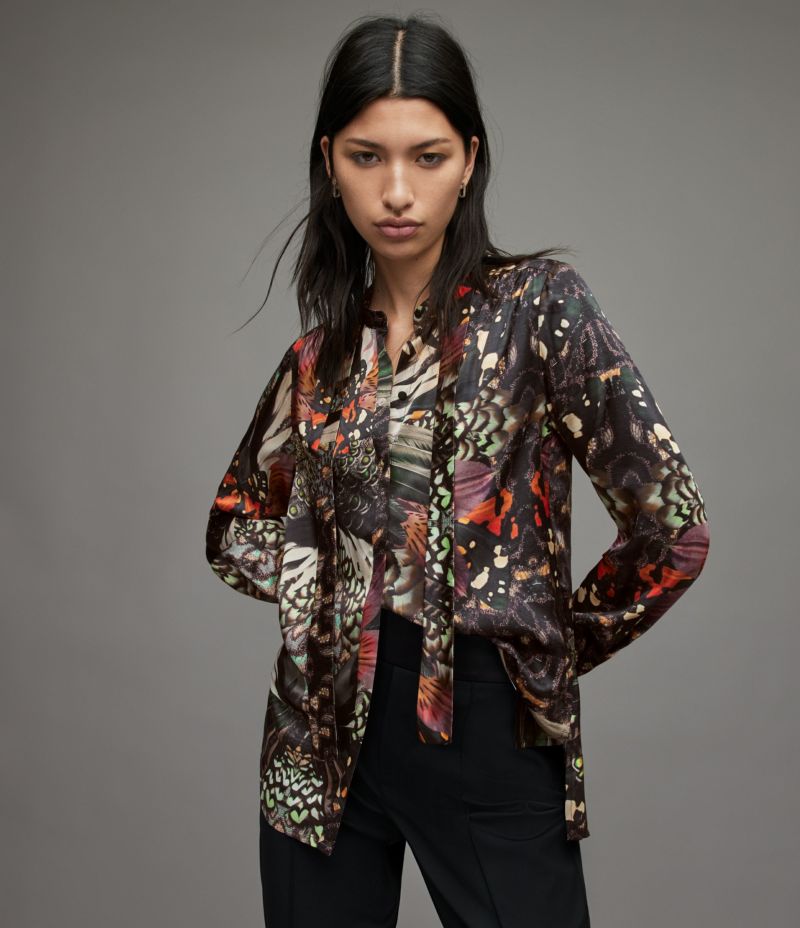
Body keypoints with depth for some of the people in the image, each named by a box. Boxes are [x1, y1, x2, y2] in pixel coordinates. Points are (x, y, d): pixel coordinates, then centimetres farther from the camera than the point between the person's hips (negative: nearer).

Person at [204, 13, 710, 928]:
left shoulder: (537, 304, -8)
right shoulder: (322, 350, 6)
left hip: (490, 728, -4)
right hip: (324, 731, 4)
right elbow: (235, 526, 19)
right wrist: (326, 581, 3)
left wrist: (559, 642, 0)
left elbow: (671, 526, -12)